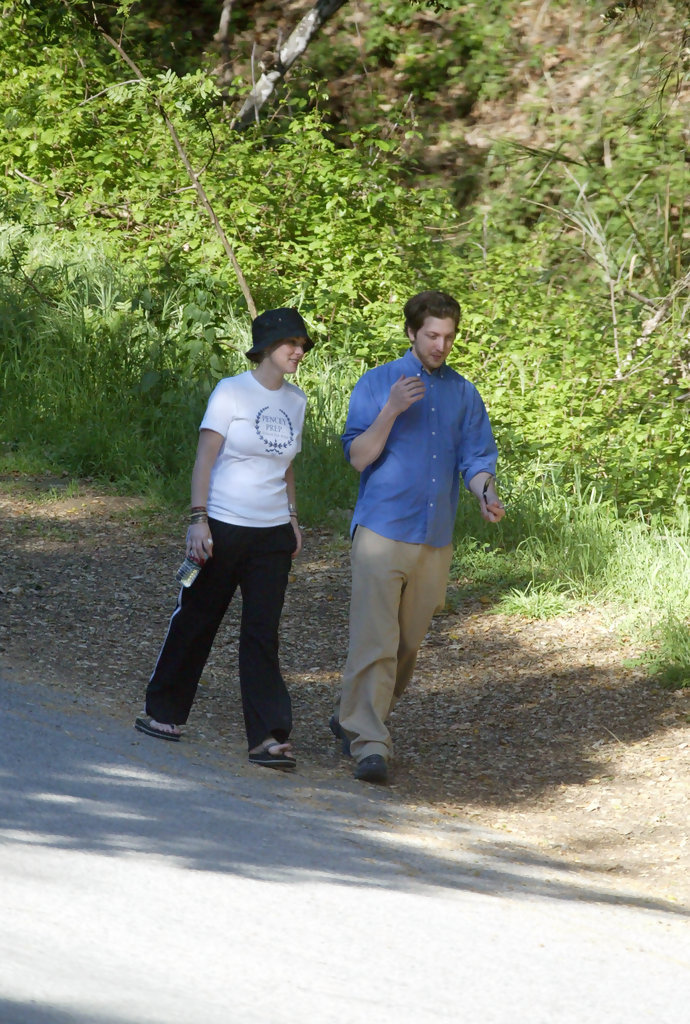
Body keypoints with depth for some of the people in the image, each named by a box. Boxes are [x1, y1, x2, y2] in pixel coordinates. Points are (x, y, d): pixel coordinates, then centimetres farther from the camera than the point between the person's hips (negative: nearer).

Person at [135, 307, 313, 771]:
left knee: (262, 634, -2)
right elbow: (205, 459, -10)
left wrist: (292, 518, 16)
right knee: (196, 620, 7)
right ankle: (164, 711, 24)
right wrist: (198, 520, -15)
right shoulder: (232, 392, -8)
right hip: (224, 526, -4)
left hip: (273, 533, 4)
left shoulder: (296, 400, 9)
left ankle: (269, 737, -8)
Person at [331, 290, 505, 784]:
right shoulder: (378, 384, 1)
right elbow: (358, 457, -5)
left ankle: (354, 718, 29)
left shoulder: (464, 393, 12)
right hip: (383, 532, -4)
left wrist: (486, 493, -13)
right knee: (374, 641, -13)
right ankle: (369, 744, -15)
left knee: (408, 643, 11)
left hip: (435, 539, 4)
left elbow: (476, 456, 9)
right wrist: (391, 411, -20)